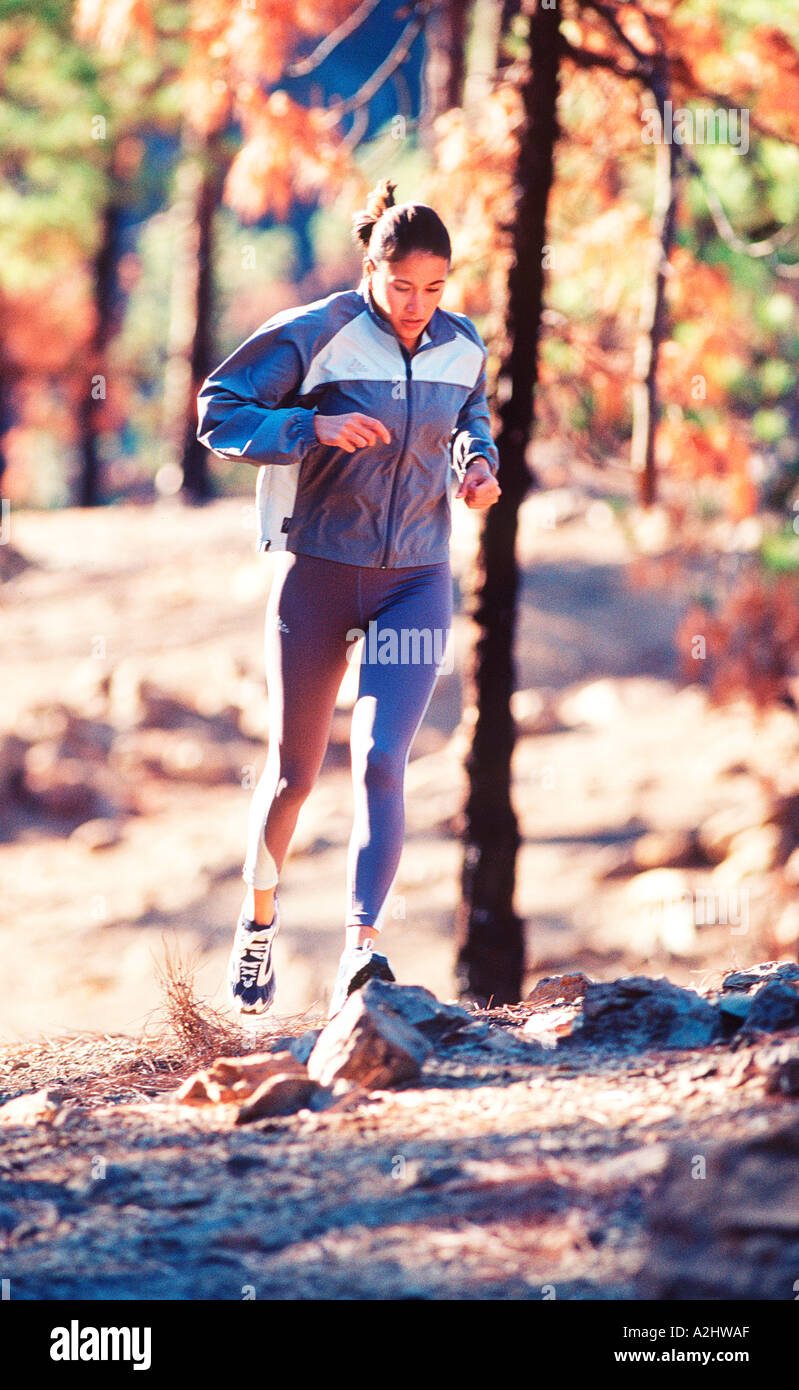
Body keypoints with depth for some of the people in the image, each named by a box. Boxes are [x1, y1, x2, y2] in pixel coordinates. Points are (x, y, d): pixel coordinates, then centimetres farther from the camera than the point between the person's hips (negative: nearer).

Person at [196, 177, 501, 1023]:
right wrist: (315, 426, -24)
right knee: (293, 771, 9)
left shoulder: (461, 348, 1)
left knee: (381, 760, -16)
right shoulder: (314, 335, -12)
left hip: (414, 582, 2)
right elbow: (218, 413, -10)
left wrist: (478, 462, 0)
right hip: (317, 574, -2)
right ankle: (259, 917, 35)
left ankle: (361, 950, -24)